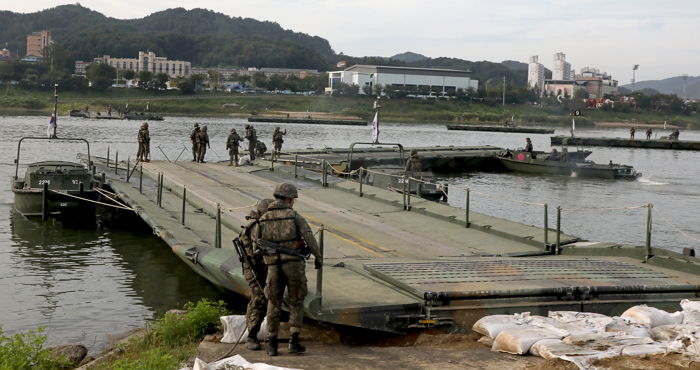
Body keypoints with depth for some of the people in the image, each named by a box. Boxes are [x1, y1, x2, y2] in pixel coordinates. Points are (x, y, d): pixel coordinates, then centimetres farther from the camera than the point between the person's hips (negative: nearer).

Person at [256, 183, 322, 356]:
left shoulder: (263, 219, 7)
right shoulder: (294, 216, -2)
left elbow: (257, 245, 15)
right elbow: (309, 239, -9)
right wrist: (318, 257, 5)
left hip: (274, 267, 2)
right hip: (294, 265, -2)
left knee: (274, 304, 14)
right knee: (296, 303, 11)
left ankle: (272, 345, 15)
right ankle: (294, 342, 3)